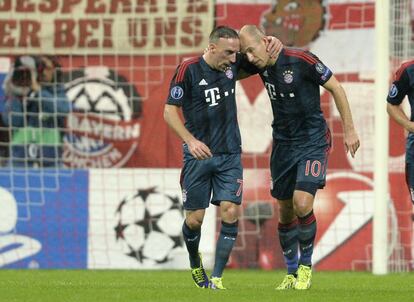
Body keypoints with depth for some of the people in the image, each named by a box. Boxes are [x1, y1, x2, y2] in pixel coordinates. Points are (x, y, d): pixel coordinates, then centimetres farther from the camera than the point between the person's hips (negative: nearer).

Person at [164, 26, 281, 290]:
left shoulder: (232, 65, 1)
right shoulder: (188, 70, -11)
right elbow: (170, 110, -9)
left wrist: (272, 43, -2)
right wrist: (191, 140, -22)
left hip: (230, 154, 3)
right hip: (198, 155, -3)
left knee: (231, 211, -11)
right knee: (195, 218, 0)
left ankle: (217, 278, -7)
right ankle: (195, 265, 31)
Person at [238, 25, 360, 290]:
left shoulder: (302, 60, -19)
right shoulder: (262, 65, -1)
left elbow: (336, 88, -9)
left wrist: (349, 130, -7)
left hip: (313, 141, -6)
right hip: (283, 144, 6)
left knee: (302, 205, -19)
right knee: (286, 212, 8)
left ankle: (306, 265, 2)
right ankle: (292, 273, 22)